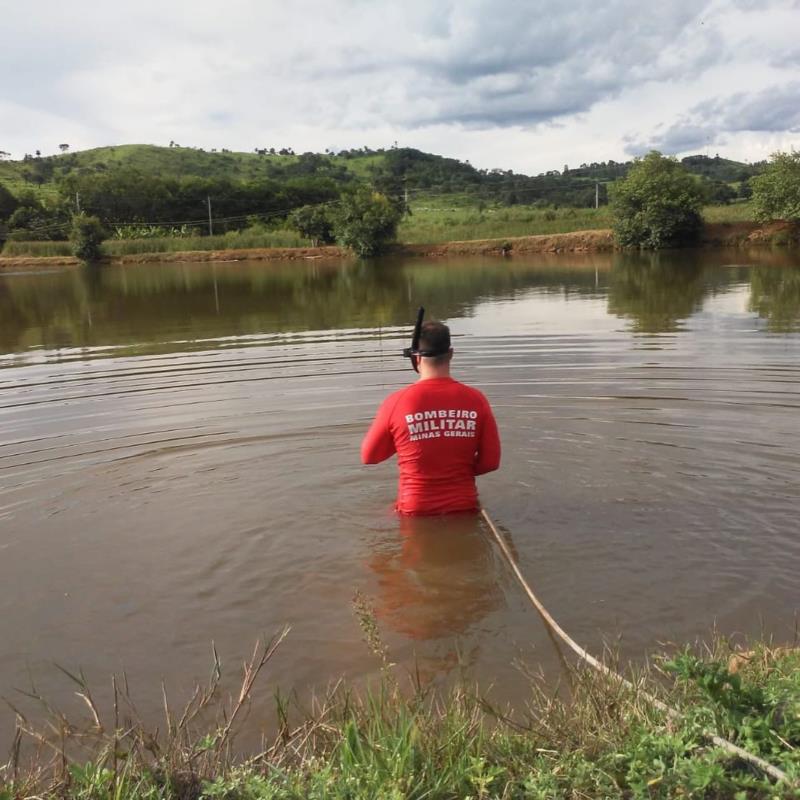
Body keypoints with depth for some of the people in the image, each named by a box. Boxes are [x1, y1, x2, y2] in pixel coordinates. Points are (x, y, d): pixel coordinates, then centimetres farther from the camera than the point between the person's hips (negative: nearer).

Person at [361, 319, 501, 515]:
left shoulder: (397, 402, -11)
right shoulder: (476, 400, -6)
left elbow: (369, 456, 2)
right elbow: (491, 461, 1)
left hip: (415, 511, -2)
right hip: (464, 508, 2)